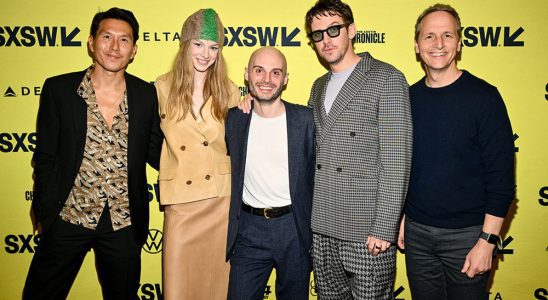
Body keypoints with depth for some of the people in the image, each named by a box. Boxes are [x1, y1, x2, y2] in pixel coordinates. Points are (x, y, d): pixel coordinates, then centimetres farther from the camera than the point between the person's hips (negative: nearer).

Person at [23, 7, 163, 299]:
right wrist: (45, 211, -1)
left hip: (124, 224, 1)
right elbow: (45, 157, 0)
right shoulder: (58, 89, -4)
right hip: (67, 218, 0)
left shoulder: (146, 95, -2)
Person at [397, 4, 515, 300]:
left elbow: (501, 177, -10)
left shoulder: (483, 96, -9)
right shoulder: (409, 98, 2)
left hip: (466, 233, -3)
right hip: (416, 231, 4)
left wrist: (487, 241, -13)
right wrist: (399, 217, 10)